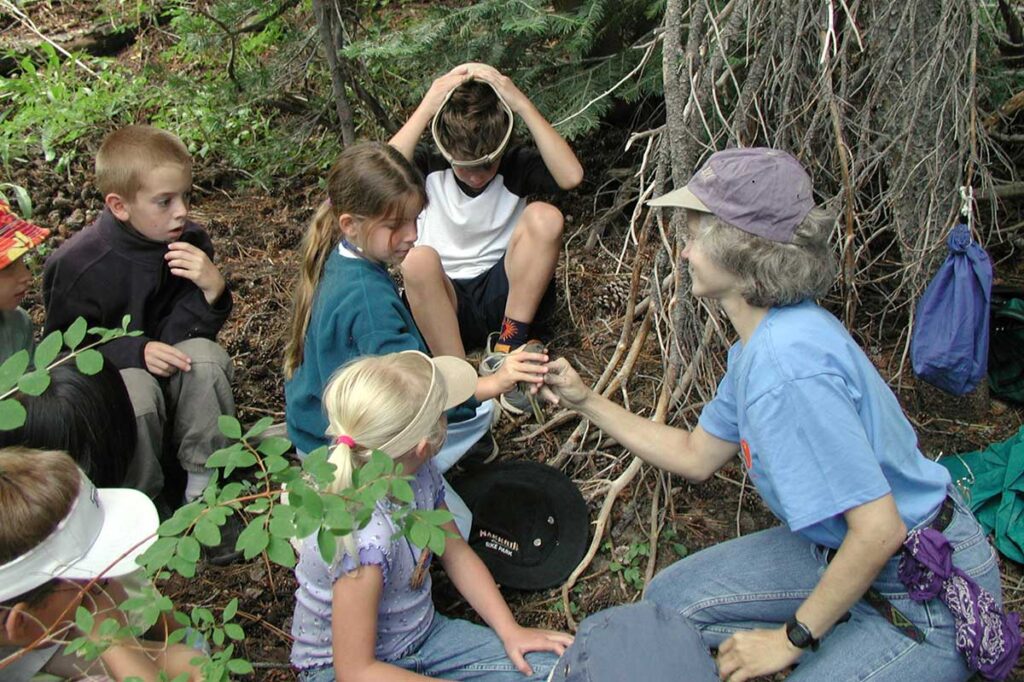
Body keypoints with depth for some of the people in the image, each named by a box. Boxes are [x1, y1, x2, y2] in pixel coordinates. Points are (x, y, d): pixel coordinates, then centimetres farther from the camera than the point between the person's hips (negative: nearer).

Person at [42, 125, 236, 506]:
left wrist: (213, 289, -29)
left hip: (171, 374, 3)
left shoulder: (191, 243, -9)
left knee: (206, 356, -28)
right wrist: (135, 352, -28)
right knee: (138, 390, -35)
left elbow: (179, 335, -10)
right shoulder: (77, 265, -19)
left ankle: (203, 486, -14)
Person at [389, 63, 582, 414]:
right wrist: (427, 107, -22)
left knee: (545, 217, -23)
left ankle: (509, 347, -17)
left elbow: (571, 175, -21)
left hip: (507, 296, 1)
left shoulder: (516, 164, 0)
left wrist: (522, 105, -21)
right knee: (418, 260, -34)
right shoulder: (428, 167, 0)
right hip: (442, 303, -1)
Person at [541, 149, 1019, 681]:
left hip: (930, 591, -9)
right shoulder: (759, 344, 0)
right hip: (841, 553, 9)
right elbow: (696, 456, 11)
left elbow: (878, 529, -31)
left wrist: (792, 638, -19)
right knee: (669, 599, 8)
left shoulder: (787, 366, -32)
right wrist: (586, 402, 8)